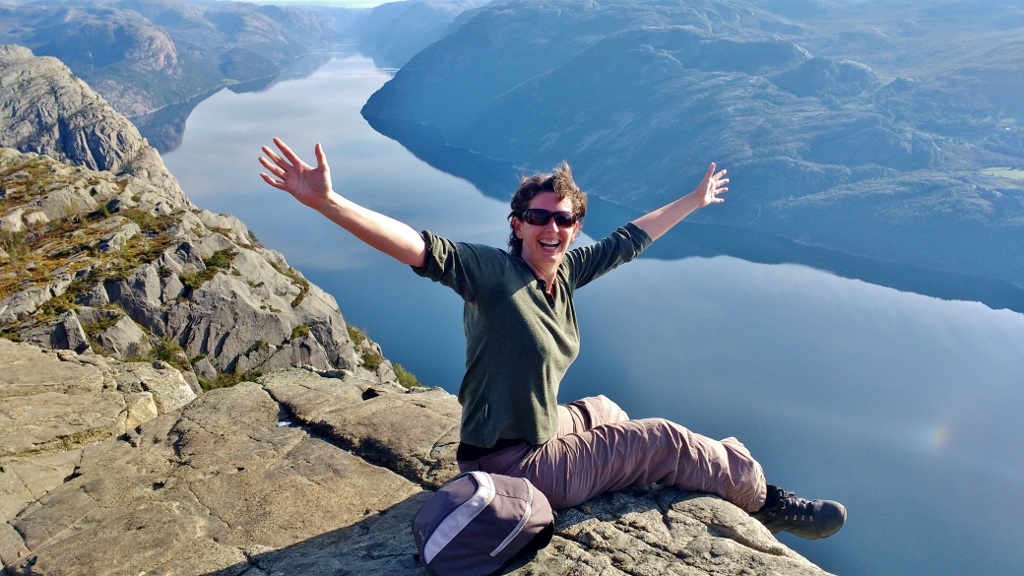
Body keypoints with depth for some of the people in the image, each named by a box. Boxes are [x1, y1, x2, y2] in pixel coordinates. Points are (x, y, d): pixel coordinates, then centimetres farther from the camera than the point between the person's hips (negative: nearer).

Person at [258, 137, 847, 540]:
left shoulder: (566, 269, -3)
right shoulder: (491, 272, -24)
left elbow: (629, 239, 9)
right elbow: (418, 247, -37)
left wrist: (694, 200, 21)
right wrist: (327, 201, -50)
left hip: (545, 425, 8)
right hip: (516, 464, -8)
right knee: (666, 440, 0)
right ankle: (762, 497, 28)